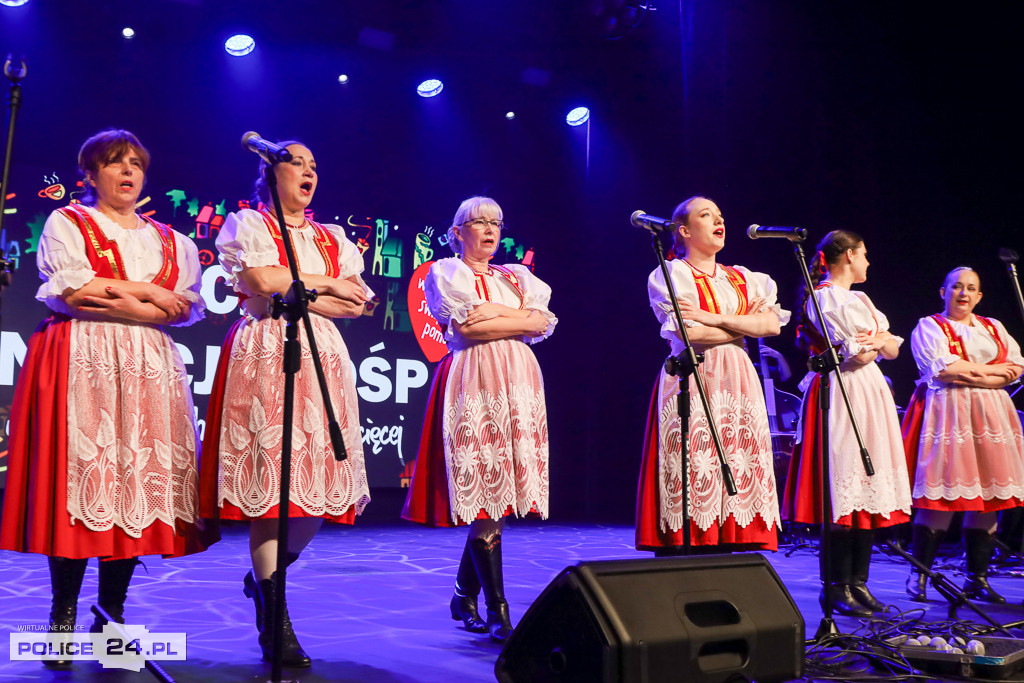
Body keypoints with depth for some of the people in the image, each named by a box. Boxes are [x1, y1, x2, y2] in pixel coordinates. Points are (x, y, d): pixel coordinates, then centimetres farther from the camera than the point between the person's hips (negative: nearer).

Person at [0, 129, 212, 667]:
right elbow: (69, 290, -6)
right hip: (80, 364, -3)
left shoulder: (170, 240, 20)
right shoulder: (65, 223, 11)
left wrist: (113, 301, -5)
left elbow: (188, 307, 7)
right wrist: (145, 291, -5)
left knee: (139, 481, -3)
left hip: (147, 366, 3)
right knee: (78, 476, -10)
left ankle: (111, 614, 5)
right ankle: (64, 615, 0)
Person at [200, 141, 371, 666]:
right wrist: (327, 284, 0)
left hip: (322, 356, 5)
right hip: (265, 355, -5)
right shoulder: (247, 224, 9)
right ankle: (274, 626, -6)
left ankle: (264, 576, 23)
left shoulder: (332, 238, 22)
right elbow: (263, 279, -10)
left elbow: (359, 303, 10)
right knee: (270, 478, -11)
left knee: (322, 478, -2)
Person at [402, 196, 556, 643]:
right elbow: (466, 328, -8)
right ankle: (498, 612, -8)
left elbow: (543, 322, 6)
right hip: (474, 384, -5)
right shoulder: (445, 272, 8)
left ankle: (464, 596, 16)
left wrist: (494, 313, -3)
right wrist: (517, 317, -3)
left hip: (518, 385, 5)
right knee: (486, 500, -11)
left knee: (499, 496, 2)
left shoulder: (515, 276, 22)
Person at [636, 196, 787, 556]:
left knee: (737, 475, -1)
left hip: (737, 382, 5)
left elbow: (773, 324, 3)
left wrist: (716, 318, -8)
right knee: (693, 474, -10)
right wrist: (745, 322, 1)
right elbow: (690, 333, -11)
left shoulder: (744, 279, 19)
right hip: (690, 383, -5)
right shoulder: (670, 275, 3)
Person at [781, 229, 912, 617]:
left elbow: (893, 349, 18)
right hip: (840, 396, -9)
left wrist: (879, 339, -3)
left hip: (870, 396, 9)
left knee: (869, 491, 6)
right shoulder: (823, 297, -8)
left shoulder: (859, 300, 23)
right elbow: (855, 355, -15)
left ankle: (858, 581, 12)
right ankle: (836, 587, -3)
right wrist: (877, 341, 5)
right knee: (842, 493, -9)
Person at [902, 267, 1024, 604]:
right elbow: (941, 368, -10)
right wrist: (991, 370, -3)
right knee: (941, 496, -11)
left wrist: (972, 376, -8)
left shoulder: (993, 328, 20)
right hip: (947, 415, -5)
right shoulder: (929, 327, 5)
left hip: (989, 414, 5)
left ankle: (977, 577, 9)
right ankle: (918, 575, -1)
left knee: (987, 497, 0)